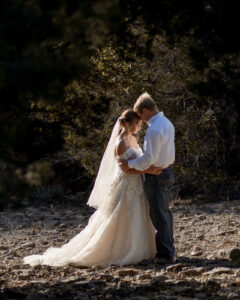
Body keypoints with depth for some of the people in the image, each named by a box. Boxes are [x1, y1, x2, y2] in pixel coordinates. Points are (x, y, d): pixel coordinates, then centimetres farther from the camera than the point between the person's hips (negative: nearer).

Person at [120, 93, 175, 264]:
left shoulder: (154, 130, -23)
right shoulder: (167, 123, 9)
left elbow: (149, 158, -24)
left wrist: (130, 164, -13)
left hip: (156, 177, -10)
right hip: (167, 171, 10)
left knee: (159, 215, -3)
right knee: (165, 213, 19)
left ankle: (165, 254, 2)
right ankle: (168, 249, 29)